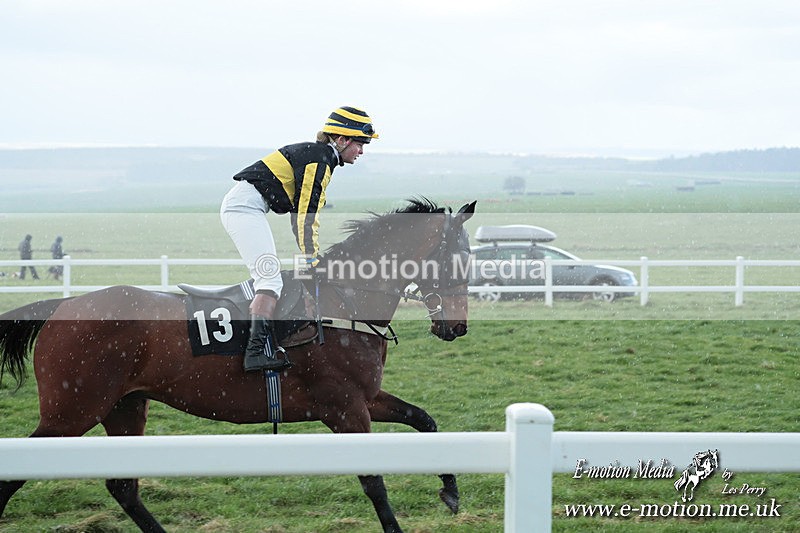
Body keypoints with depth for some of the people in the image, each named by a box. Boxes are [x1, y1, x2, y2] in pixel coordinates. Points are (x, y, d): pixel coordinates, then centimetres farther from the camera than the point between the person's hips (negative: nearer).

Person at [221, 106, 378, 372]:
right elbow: (305, 214, -17)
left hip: (237, 206, 11)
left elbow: (304, 212, 22)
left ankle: (261, 343, 12)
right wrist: (311, 259, -15)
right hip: (246, 207, -11)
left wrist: (313, 255, 20)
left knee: (267, 278, 12)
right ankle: (258, 350, -25)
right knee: (271, 280, -17)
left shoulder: (315, 155, 19)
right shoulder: (319, 159, -12)